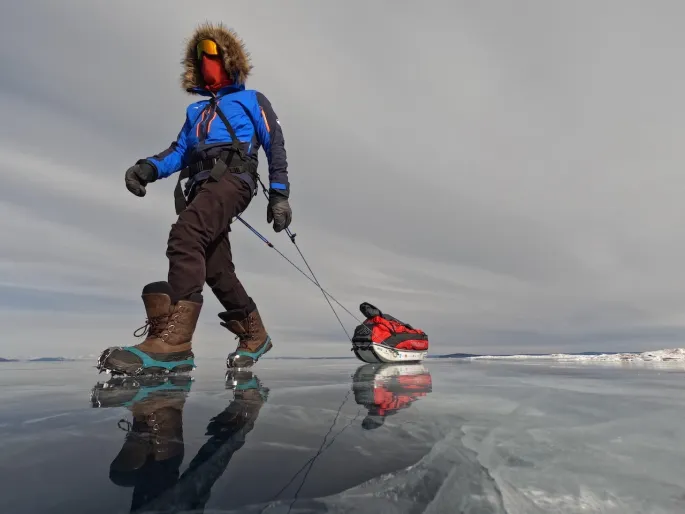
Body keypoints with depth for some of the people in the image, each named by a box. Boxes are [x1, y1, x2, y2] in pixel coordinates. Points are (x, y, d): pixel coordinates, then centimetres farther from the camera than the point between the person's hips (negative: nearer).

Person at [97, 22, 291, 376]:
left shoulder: (251, 100, 20)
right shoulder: (195, 111, 35)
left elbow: (275, 146, 9)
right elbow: (179, 151, 22)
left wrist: (279, 194, -3)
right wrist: (149, 167, 0)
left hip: (232, 177, -6)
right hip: (201, 186, 6)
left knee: (185, 236, -31)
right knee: (216, 271, -1)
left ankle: (172, 338, -39)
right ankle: (255, 335, 13)